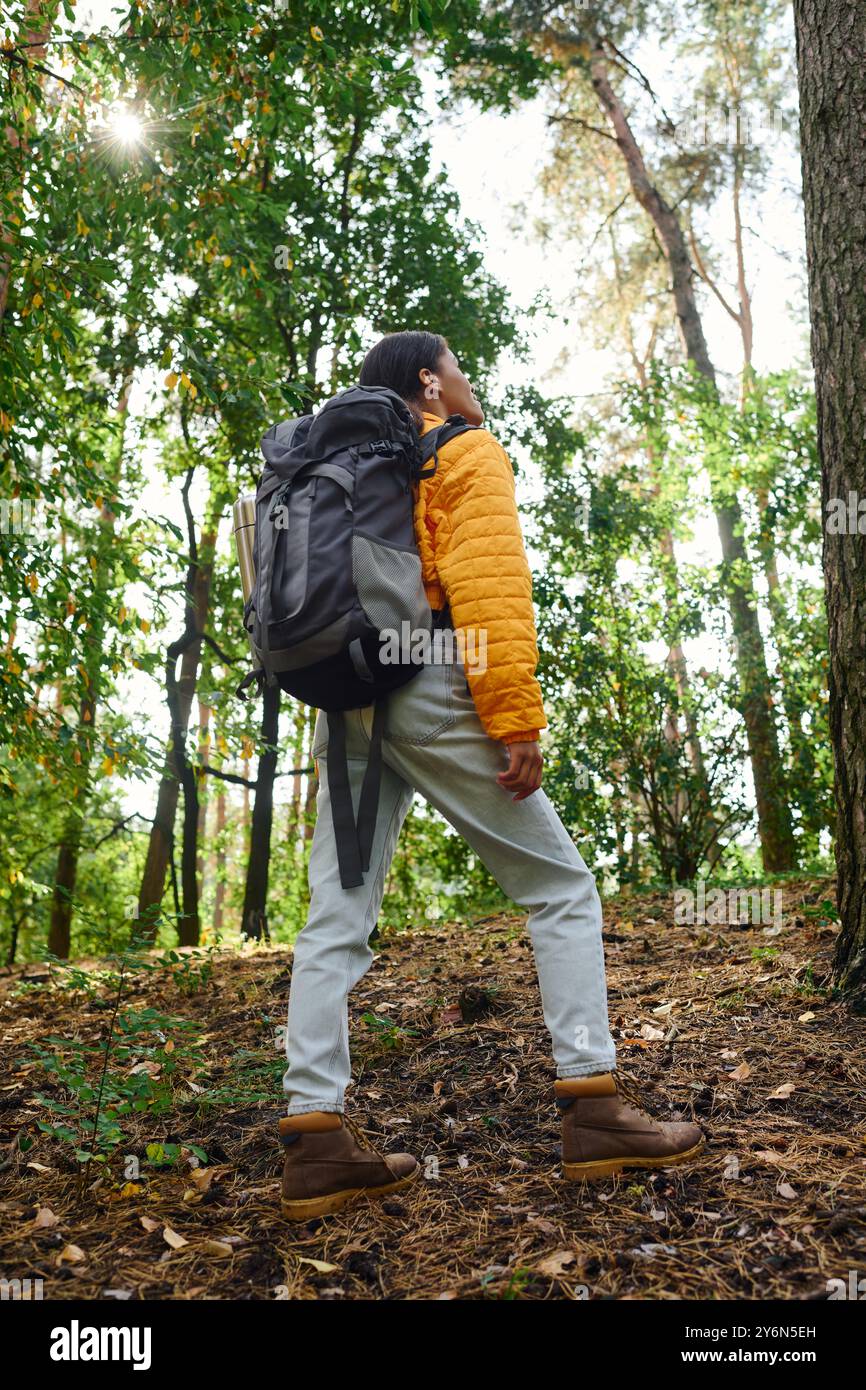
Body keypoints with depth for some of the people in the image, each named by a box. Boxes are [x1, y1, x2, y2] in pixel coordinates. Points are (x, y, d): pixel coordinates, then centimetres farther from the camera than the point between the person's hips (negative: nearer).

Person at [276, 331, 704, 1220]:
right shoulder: (469, 454, 3)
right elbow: (489, 584, -12)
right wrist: (517, 722, -15)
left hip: (345, 703, 7)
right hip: (431, 689, -7)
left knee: (337, 922, 2)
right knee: (561, 889, 3)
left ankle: (315, 1142, 0)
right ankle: (591, 1106, 2)